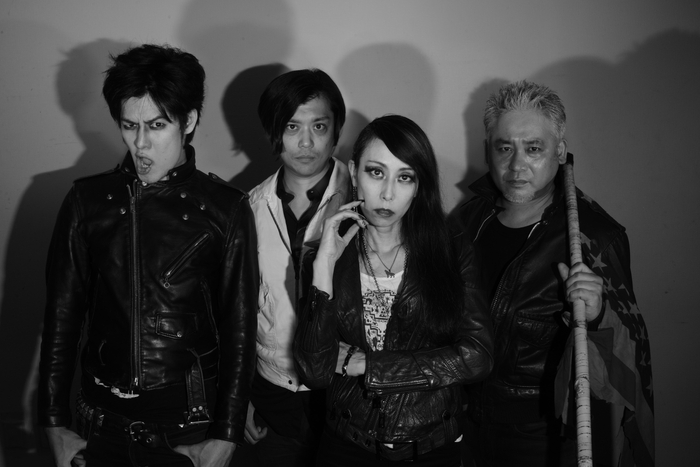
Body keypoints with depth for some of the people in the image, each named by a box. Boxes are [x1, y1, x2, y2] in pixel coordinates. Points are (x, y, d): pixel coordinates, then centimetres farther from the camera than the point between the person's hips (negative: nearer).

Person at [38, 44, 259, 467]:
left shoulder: (225, 209, -8)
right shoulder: (87, 201, -1)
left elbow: (239, 331, -6)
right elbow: (62, 317, 2)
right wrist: (56, 425, 1)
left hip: (190, 425, -2)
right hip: (102, 422, 2)